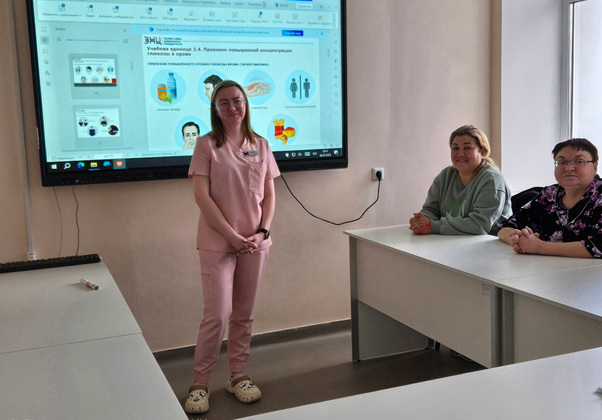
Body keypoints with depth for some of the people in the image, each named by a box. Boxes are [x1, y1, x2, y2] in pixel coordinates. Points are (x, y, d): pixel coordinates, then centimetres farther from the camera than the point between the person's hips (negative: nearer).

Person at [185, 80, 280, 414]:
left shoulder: (260, 145, 9)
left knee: (244, 314, 11)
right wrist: (232, 236, -13)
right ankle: (199, 384, 10)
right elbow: (202, 196, -9)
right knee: (218, 314, -6)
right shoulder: (206, 145, -3)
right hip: (218, 242, -4)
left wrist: (262, 232, -5)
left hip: (254, 242, 4)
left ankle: (238, 377, 26)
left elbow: (269, 195, 10)